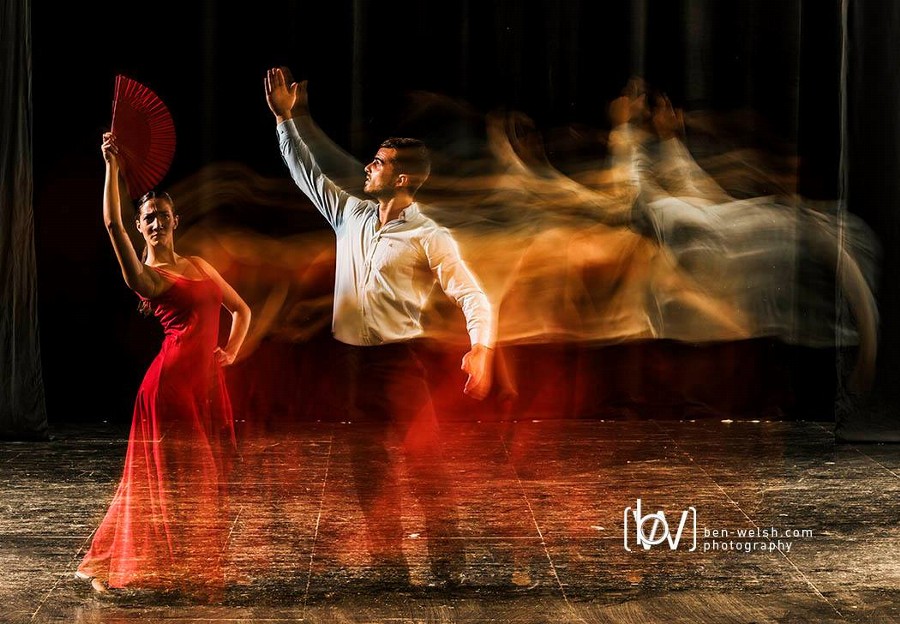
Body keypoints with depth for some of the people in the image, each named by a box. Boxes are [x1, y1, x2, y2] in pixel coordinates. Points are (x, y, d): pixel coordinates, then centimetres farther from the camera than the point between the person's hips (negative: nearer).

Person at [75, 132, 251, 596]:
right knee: (173, 481, -2)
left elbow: (240, 309, 26)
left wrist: (231, 351, 13)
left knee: (206, 483, 9)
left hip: (208, 381, 6)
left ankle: (196, 573, 17)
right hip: (172, 380, -6)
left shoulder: (199, 265, 17)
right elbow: (112, 223, -16)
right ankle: (168, 572, 7)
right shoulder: (143, 275, -1)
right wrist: (113, 166, -19)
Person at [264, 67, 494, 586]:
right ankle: (389, 567, 17)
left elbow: (472, 295, -14)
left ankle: (449, 567, -6)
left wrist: (481, 348, -29)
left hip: (401, 358, -7)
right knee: (369, 466, 9)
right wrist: (286, 119, 17)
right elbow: (307, 172, 21)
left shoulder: (429, 238, -9)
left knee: (425, 460, -10)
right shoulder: (352, 214, 9)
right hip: (356, 358, 7)